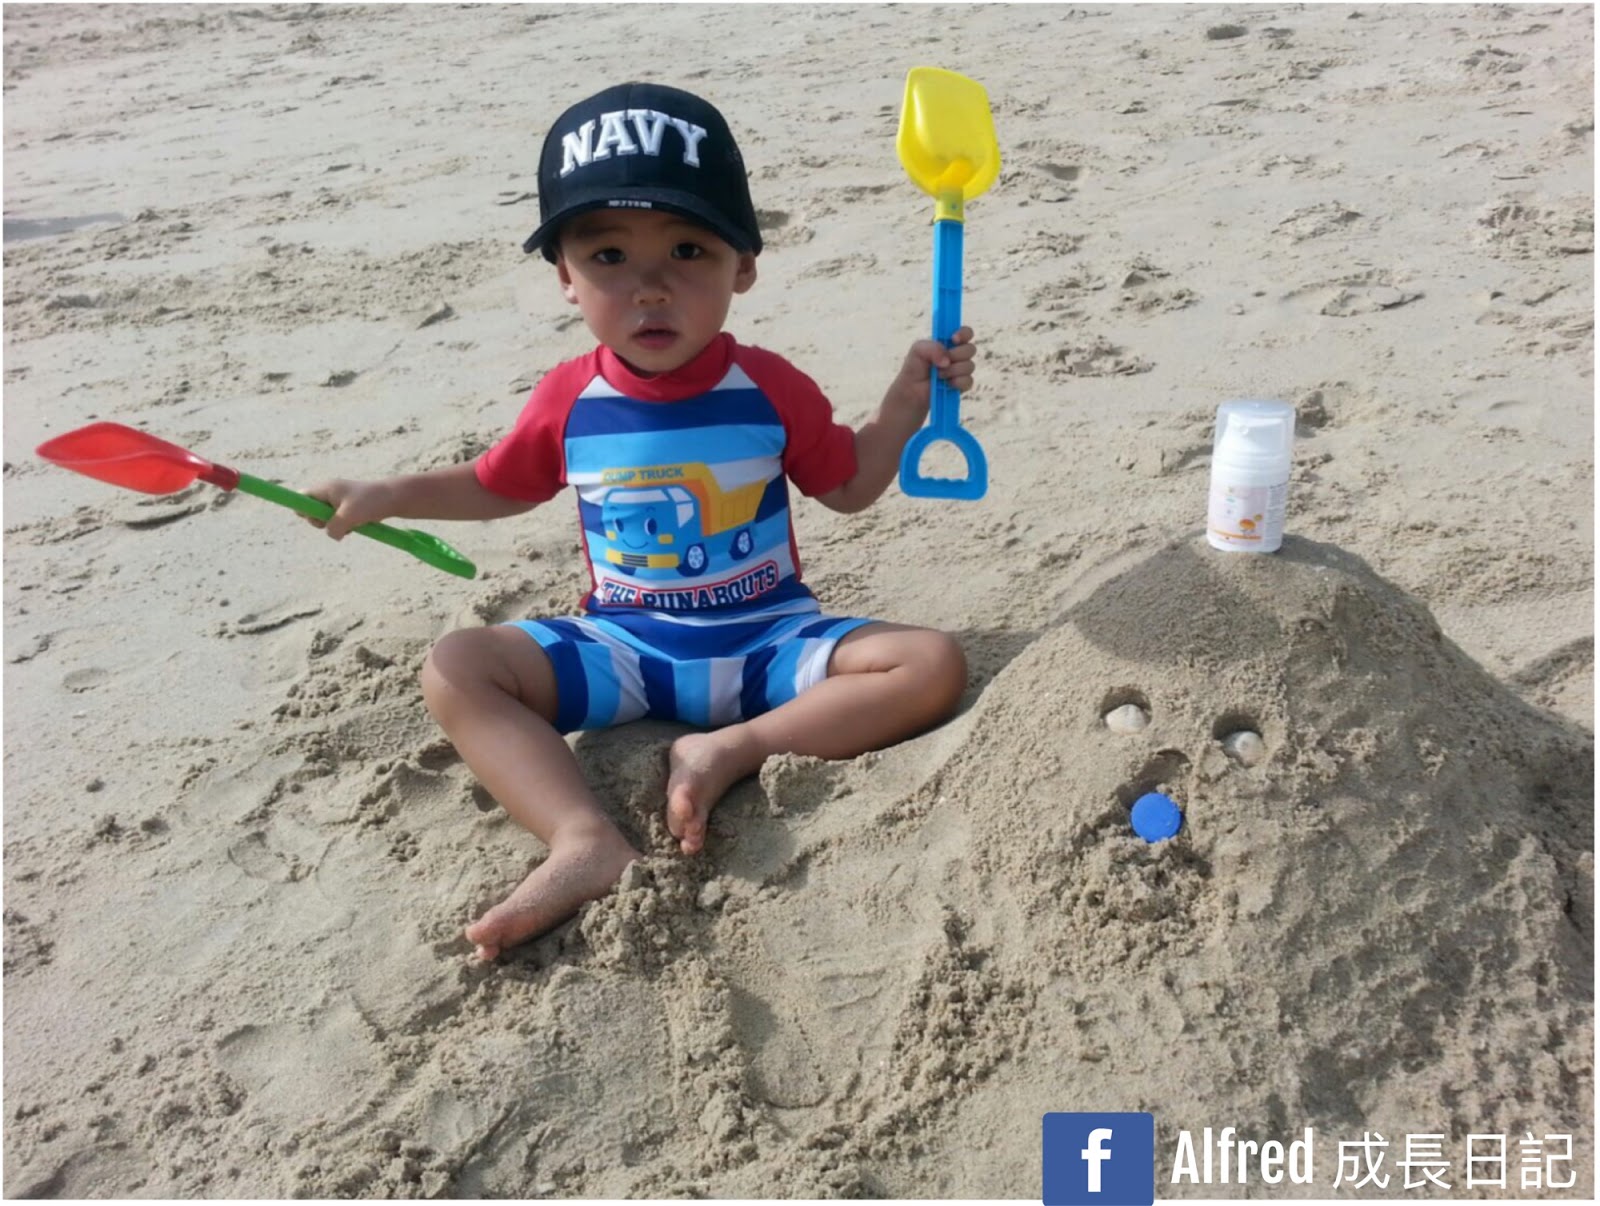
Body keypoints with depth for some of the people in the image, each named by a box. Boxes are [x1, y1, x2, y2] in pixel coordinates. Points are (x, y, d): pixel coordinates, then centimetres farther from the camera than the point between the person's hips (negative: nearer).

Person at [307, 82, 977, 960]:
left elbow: (849, 487, 9)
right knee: (454, 668, -21)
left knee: (933, 665, -21)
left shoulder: (771, 388, -6)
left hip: (769, 644, 0)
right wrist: (388, 496, 7)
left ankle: (732, 748, -25)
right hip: (620, 651, 1)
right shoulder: (568, 401, -3)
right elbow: (497, 486, 17)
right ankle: (587, 845, -39)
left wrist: (908, 397, -3)